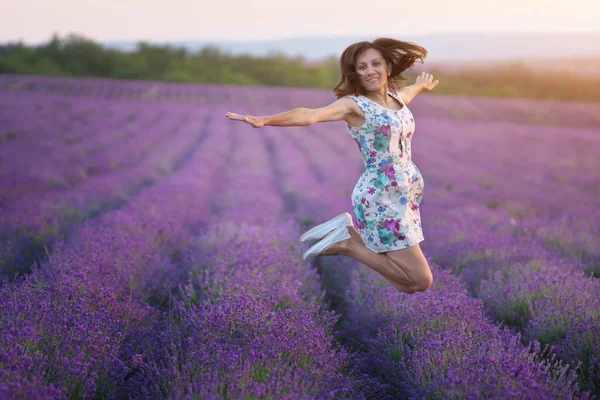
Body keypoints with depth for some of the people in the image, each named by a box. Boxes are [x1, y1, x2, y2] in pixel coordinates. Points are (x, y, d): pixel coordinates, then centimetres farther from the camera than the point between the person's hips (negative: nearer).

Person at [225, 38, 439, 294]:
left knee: (410, 283, 15)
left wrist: (422, 84, 61)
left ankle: (347, 231, 16)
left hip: (405, 195, 8)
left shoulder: (396, 97, 11)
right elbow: (309, 115, -28)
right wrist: (265, 120, -45)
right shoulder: (354, 104, -12)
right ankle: (346, 244, 1)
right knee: (420, 281, -6)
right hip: (381, 199, -8)